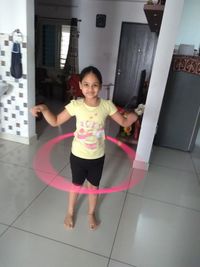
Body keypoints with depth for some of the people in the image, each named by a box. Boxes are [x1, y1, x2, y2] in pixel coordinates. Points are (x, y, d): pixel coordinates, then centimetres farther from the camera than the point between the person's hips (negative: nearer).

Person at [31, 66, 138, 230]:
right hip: (78, 156, -1)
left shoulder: (107, 105, -13)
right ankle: (70, 212, 49)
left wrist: (135, 114, -25)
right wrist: (44, 109, -23)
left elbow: (124, 122, -4)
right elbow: (55, 122, -6)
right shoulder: (75, 105, -15)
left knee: (94, 186, 21)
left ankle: (91, 213, 49)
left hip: (98, 157, 1)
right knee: (76, 185, 21)